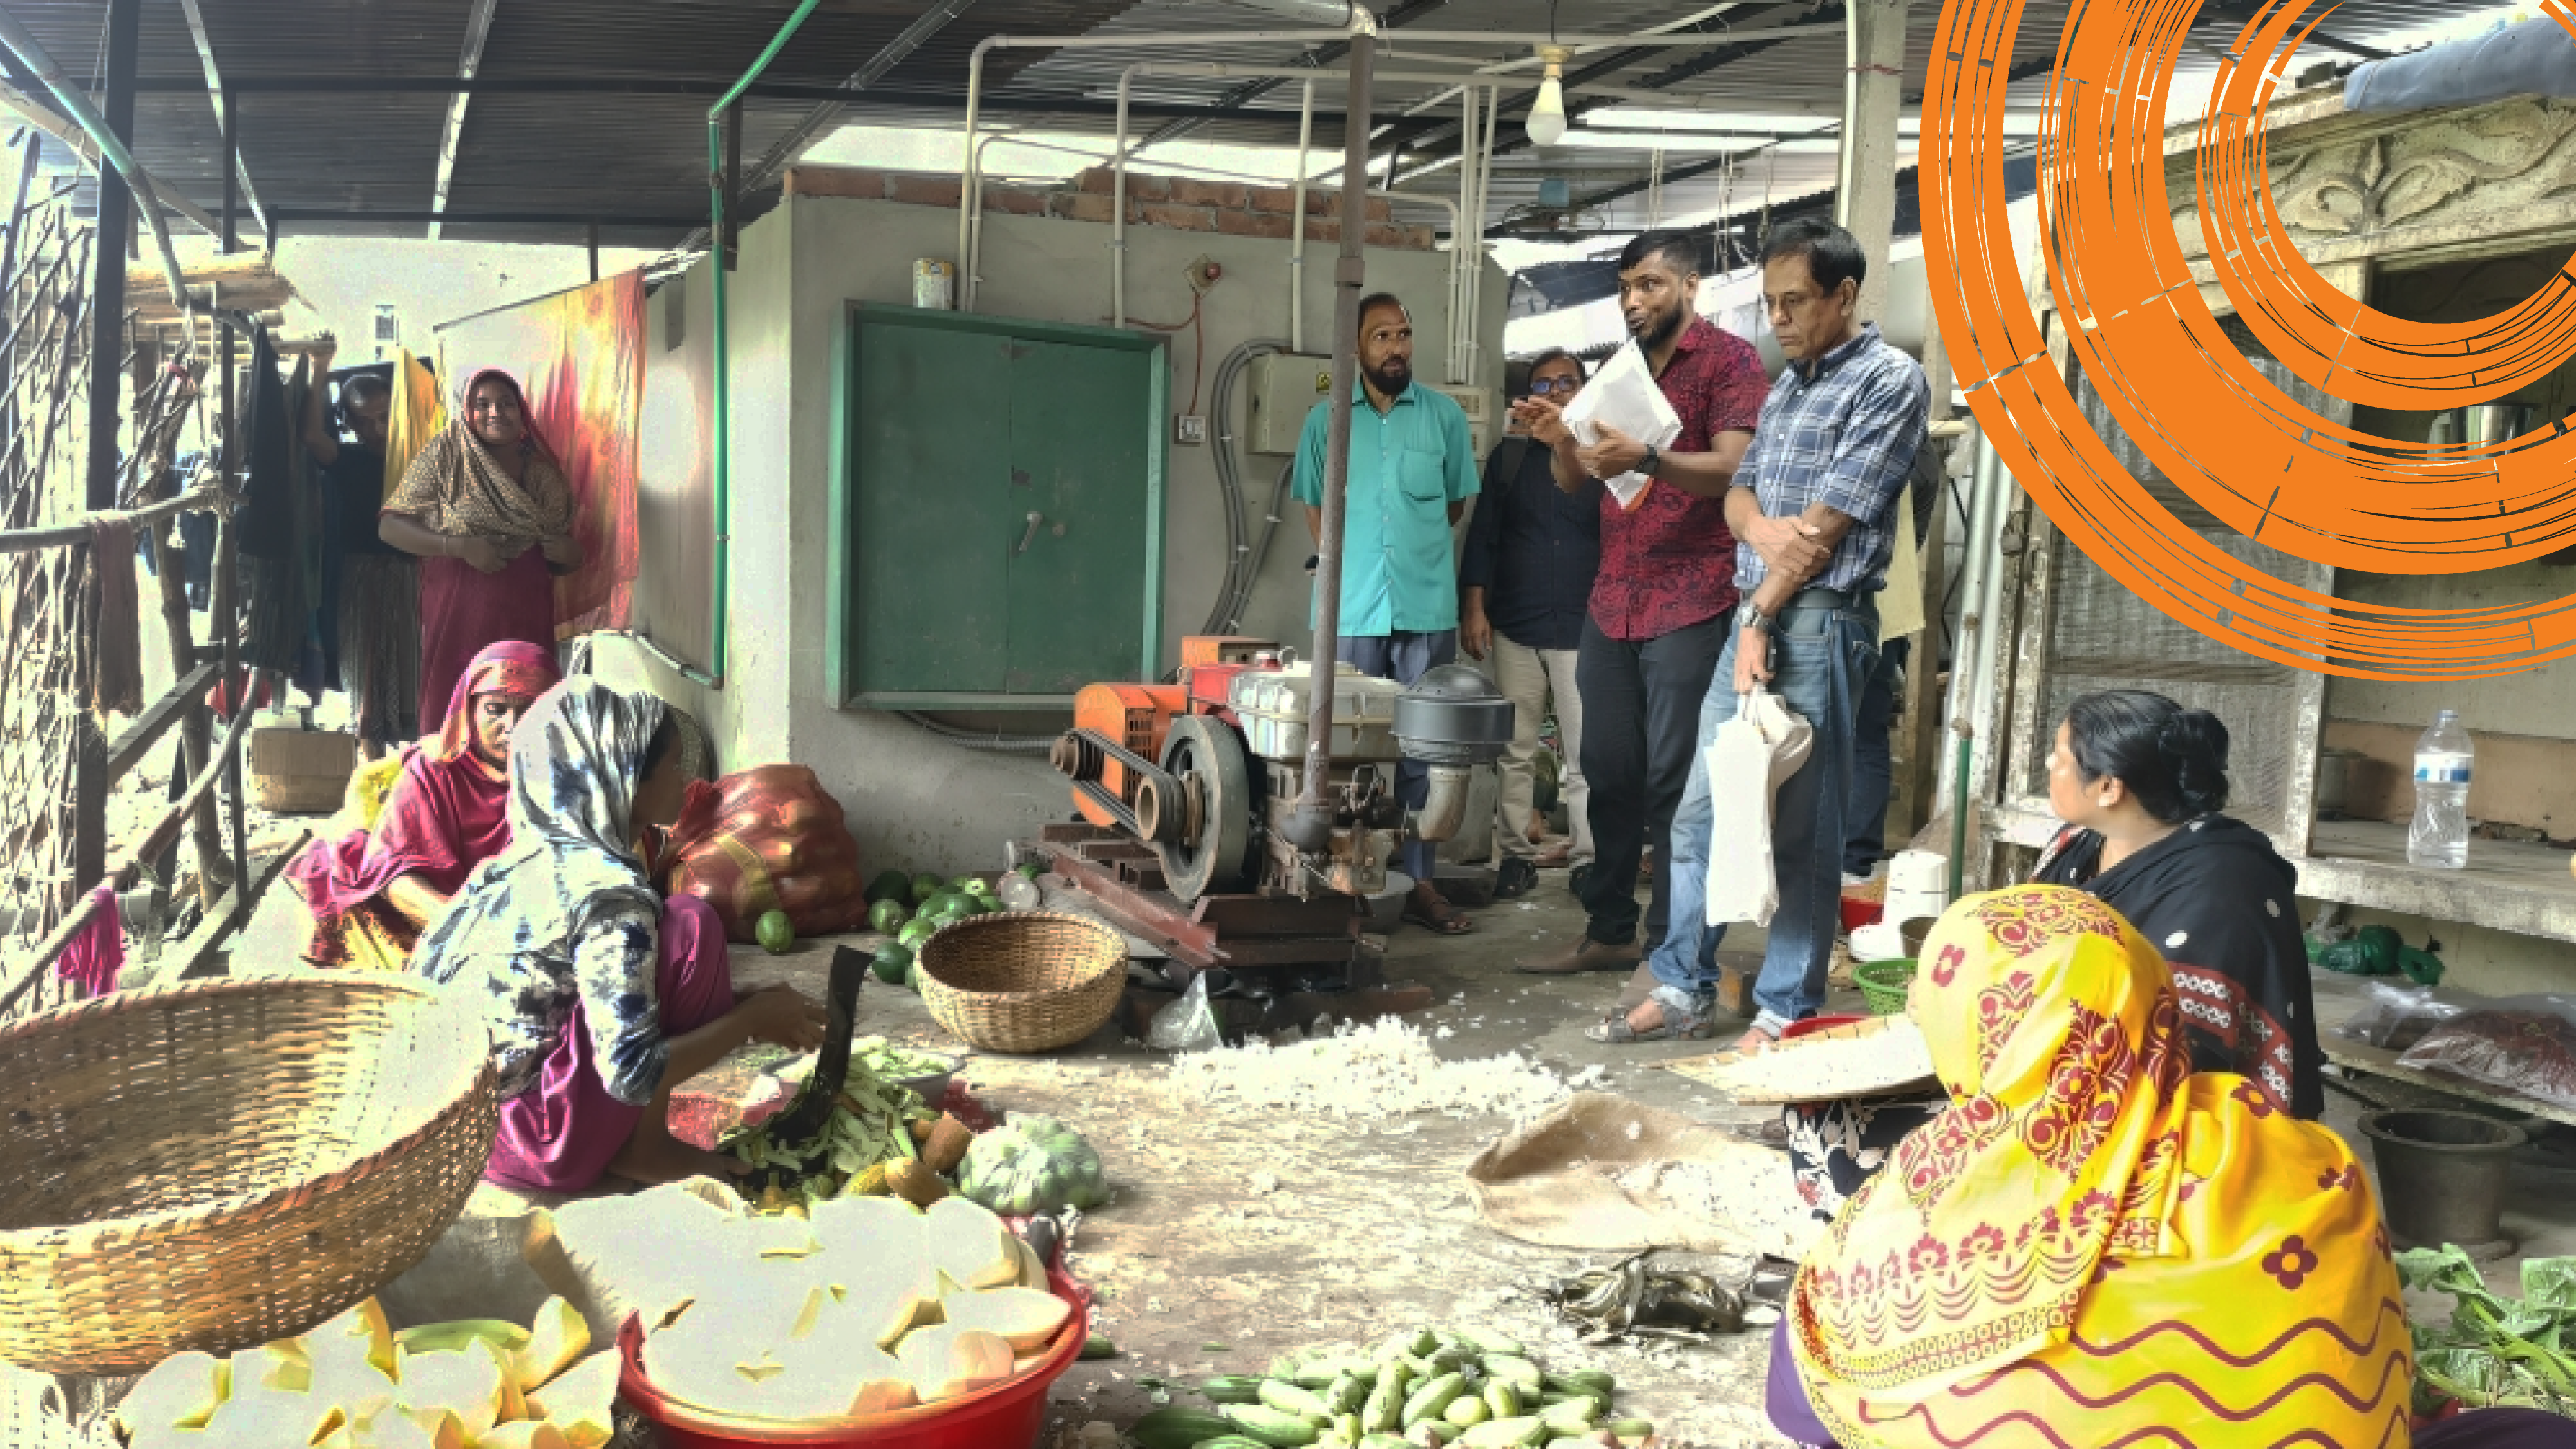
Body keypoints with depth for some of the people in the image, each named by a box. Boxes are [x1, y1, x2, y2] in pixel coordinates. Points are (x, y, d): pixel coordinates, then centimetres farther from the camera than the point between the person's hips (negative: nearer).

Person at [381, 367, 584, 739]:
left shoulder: (544, 474, 11)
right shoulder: (445, 456, 1)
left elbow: (565, 563, 20)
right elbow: (389, 527, -2)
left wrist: (568, 553, -4)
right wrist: (460, 547, -15)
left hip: (526, 621, 3)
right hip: (457, 615, -3)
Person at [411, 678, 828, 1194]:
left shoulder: (539, 854, 7)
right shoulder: (611, 893, -19)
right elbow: (632, 1075, -23)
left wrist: (749, 1012, 12)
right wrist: (752, 1018, -10)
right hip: (524, 1143, -9)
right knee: (691, 925, -11)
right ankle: (643, 1148, -3)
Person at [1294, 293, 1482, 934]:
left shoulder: (1445, 415, 5)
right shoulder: (1326, 418, 5)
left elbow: (1457, 501, 15)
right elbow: (1314, 506, 12)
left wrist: (1414, 546, 8)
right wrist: (1349, 562, 3)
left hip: (1428, 607, 0)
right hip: (1352, 610, 0)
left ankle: (1419, 881, 10)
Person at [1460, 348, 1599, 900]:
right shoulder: (1509, 456, 9)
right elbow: (1483, 538, 8)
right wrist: (1474, 609, 1)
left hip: (1584, 630, -2)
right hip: (1514, 628, 2)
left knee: (1587, 755, -3)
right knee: (1515, 752, 6)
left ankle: (1589, 859, 3)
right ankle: (1518, 855, 14)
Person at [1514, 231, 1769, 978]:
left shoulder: (1729, 359, -2)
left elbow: (1734, 467, -15)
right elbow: (1577, 482, 14)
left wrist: (1646, 459, -30)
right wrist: (1562, 442, -7)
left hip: (1690, 607, -6)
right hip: (1613, 602, 6)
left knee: (1674, 783, -4)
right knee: (1609, 774, 8)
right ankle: (1608, 932, 18)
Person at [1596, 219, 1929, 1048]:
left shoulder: (1889, 380, -6)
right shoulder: (1789, 383, 18)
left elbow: (1830, 521, -12)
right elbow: (1739, 488, 14)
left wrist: (1763, 618, -11)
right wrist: (1760, 526, -10)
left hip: (1817, 622, -8)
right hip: (1756, 613, 8)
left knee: (1800, 829, -2)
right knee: (1701, 810, 8)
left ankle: (1788, 1012, 7)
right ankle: (1684, 990, 17)